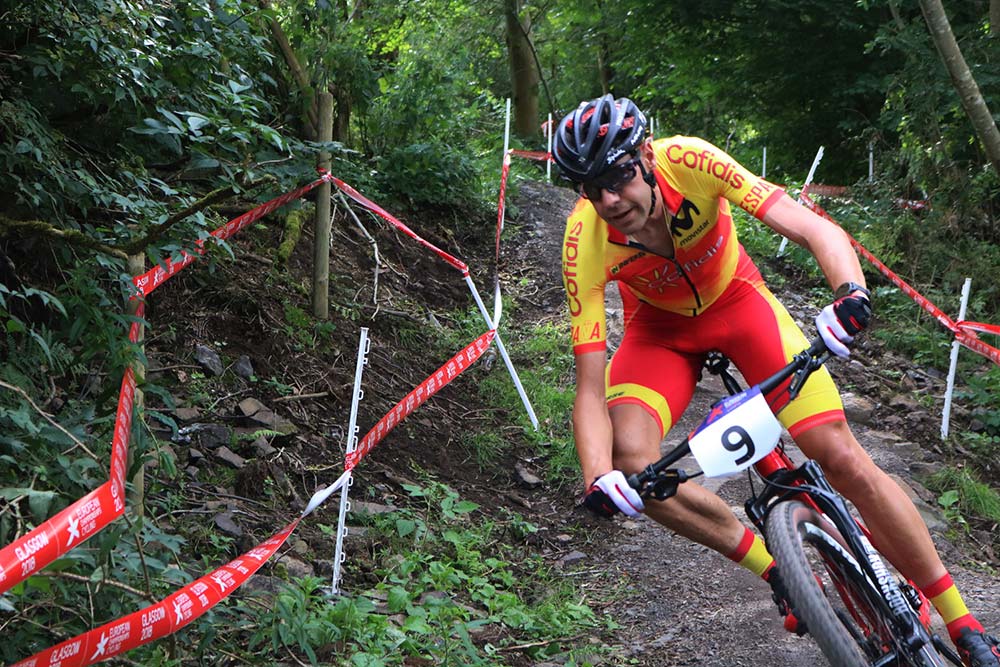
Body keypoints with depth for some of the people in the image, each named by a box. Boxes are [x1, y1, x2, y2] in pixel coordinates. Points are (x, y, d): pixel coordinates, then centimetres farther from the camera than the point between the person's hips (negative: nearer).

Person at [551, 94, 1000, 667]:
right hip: (661, 327, 1)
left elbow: (816, 230, -36)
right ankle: (773, 568, -4)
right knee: (631, 464, -27)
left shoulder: (688, 161, -33)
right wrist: (598, 481, -46)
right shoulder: (585, 244, -30)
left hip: (737, 300, -1)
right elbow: (592, 388, -29)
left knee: (843, 458, -14)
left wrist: (851, 292, -58)